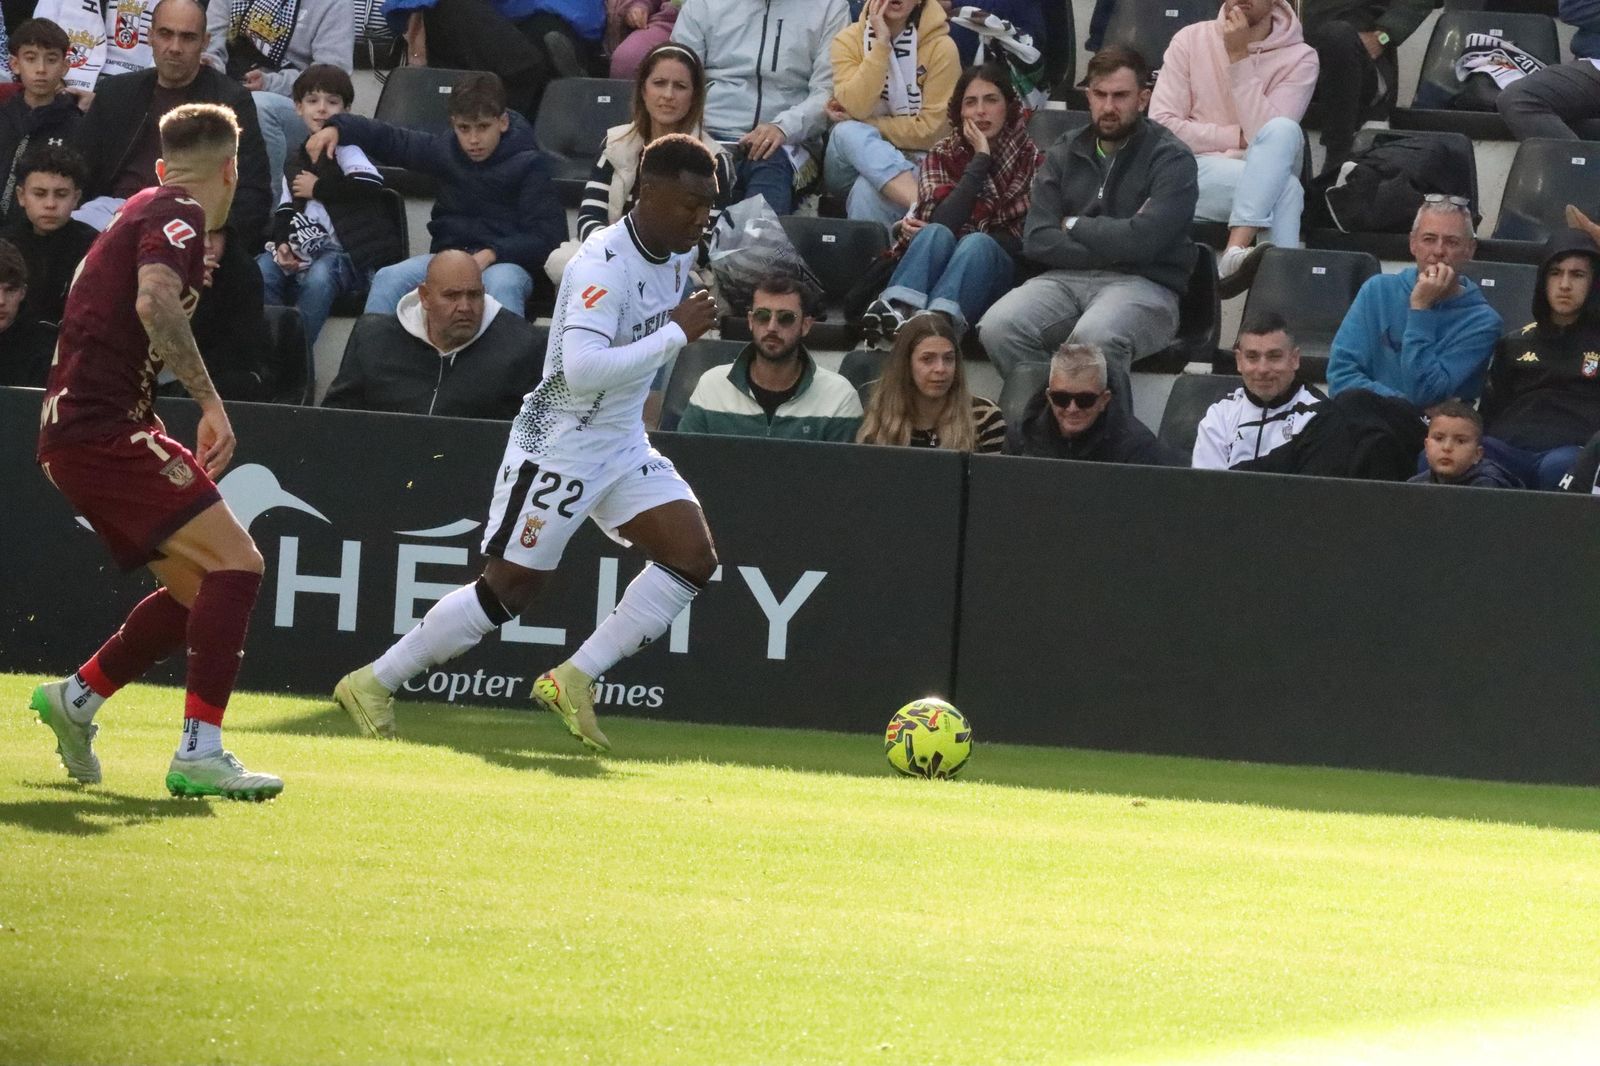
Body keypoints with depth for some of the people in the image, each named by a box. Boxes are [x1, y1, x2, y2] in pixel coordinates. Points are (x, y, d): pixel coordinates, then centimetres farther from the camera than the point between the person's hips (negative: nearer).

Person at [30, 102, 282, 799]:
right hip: (105, 430, -10)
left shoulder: (143, 210, 22)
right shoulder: (179, 214, -7)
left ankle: (75, 698, 21)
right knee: (236, 562, -15)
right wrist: (210, 403, -26)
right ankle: (199, 754, -20)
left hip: (74, 429, 10)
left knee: (195, 587, 14)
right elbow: (154, 302, -25)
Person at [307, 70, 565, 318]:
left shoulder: (527, 164, -4)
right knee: (388, 279, -24)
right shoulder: (445, 151, 7)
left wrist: (493, 254, -19)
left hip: (505, 262, -4)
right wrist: (337, 129, 1)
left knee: (502, 286, -40)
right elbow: (388, 139, 17)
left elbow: (549, 235, -7)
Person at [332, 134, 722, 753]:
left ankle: (573, 679, -1)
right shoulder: (602, 265, -26)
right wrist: (676, 333, -33)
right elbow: (583, 368, -37)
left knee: (693, 558, -7)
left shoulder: (680, 251, 2)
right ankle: (373, 683, 11)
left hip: (623, 446, 8)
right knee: (509, 587, -4)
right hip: (558, 446, -8)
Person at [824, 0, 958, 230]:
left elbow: (931, 130, -10)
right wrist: (881, 43, -19)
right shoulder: (848, 40, -1)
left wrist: (860, 125, -10)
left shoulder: (940, 47, -7)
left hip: (913, 163, -2)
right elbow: (856, 108, -17)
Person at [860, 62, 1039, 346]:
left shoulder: (1029, 157, 3)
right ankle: (897, 310, -56)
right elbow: (943, 221, -10)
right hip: (936, 268, 1)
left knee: (977, 243, -32)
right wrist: (981, 159, -12)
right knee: (936, 234, -29)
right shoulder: (943, 155, 7)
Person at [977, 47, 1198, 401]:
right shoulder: (1063, 155, 16)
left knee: (1095, 336, -39)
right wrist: (1111, 243, -7)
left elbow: (1142, 241, -12)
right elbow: (1036, 240, 4)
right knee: (998, 328, -26)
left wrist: (1074, 226, 2)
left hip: (1143, 285, -4)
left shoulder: (1171, 158, 2)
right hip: (1067, 279, 4)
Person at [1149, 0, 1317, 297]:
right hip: (1194, 169, -1)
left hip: (1259, 177, 1)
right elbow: (1160, 126, -4)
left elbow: (1269, 135, -14)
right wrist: (1238, 138, -10)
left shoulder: (1299, 59, 1)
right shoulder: (1191, 40, 4)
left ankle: (1235, 256, -44)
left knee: (1283, 130, -33)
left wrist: (1240, 59, -16)